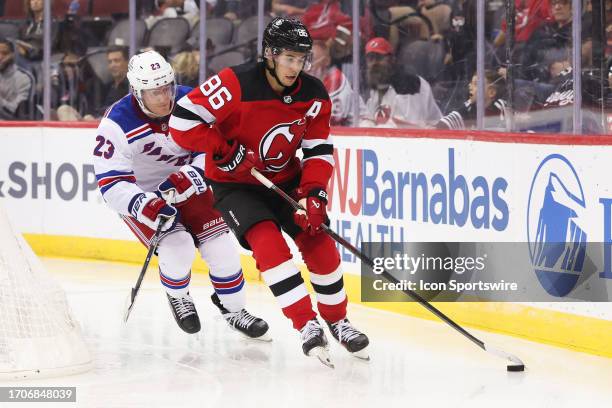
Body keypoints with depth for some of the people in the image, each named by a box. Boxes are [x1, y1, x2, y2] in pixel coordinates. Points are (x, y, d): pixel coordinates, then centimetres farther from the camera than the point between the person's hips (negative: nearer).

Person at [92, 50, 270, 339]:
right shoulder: (117, 125, -27)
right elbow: (110, 183, -27)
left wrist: (193, 174, -30)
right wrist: (144, 206, -42)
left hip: (186, 188, 3)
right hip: (141, 195, -3)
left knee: (220, 245, -5)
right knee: (177, 246, -22)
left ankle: (233, 308, 18)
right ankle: (177, 297, 11)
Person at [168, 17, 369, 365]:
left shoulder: (315, 95, -10)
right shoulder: (237, 85, -26)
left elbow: (319, 150, -5)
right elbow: (183, 120, -26)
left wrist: (314, 193, -21)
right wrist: (226, 153, -26)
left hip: (285, 180, 5)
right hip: (235, 183, -5)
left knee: (320, 243, -5)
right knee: (269, 242, -26)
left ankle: (337, 320, 16)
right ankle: (307, 326, -26)